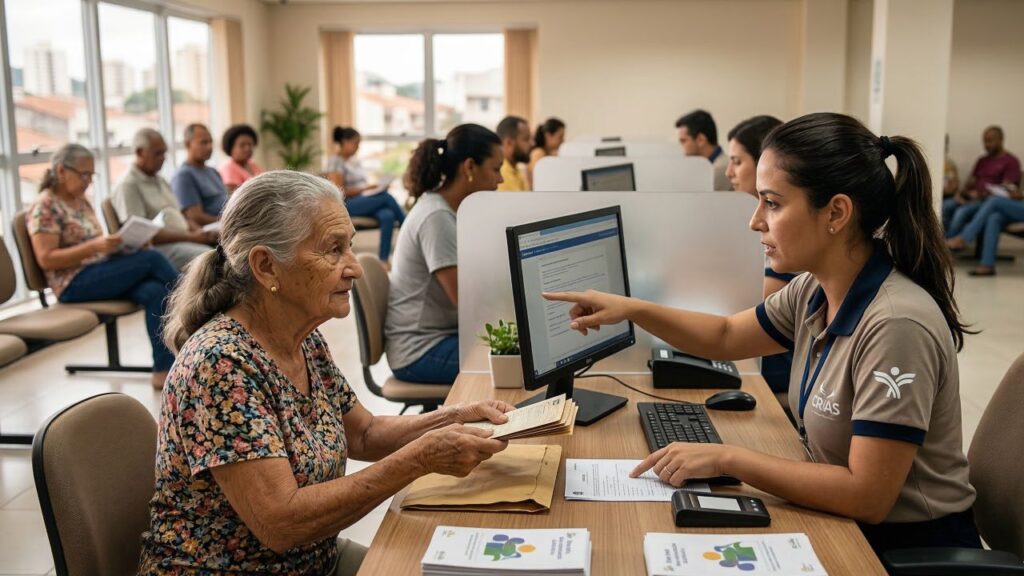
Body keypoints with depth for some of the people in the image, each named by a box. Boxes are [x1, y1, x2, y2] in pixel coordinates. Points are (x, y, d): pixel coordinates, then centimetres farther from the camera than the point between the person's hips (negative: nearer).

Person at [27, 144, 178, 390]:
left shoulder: (82, 201, 17)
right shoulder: (44, 207, -6)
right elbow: (46, 259, -14)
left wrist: (115, 242, 1)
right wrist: (95, 246, -23)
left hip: (103, 274, 7)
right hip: (74, 284, -7)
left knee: (154, 292, -25)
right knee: (151, 258, -23)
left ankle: (164, 369, -27)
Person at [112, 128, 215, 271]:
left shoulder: (160, 180, 23)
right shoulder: (128, 186, -5)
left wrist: (199, 231, 3)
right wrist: (190, 237, -18)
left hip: (184, 240, 8)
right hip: (159, 247, -8)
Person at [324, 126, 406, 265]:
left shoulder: (354, 161, 21)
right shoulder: (335, 162, -4)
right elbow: (340, 192, -13)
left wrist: (373, 187, 0)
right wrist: (365, 188, -15)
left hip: (364, 202, 7)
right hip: (347, 205, -7)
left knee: (388, 215, -26)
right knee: (386, 196, -26)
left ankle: (383, 260, -29)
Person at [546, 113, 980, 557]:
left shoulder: (896, 325, -28)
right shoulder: (815, 291, -3)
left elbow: (866, 496, -28)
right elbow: (726, 337, 13)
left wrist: (728, 458, -23)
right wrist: (632, 309, 0)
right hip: (849, 523, 7)